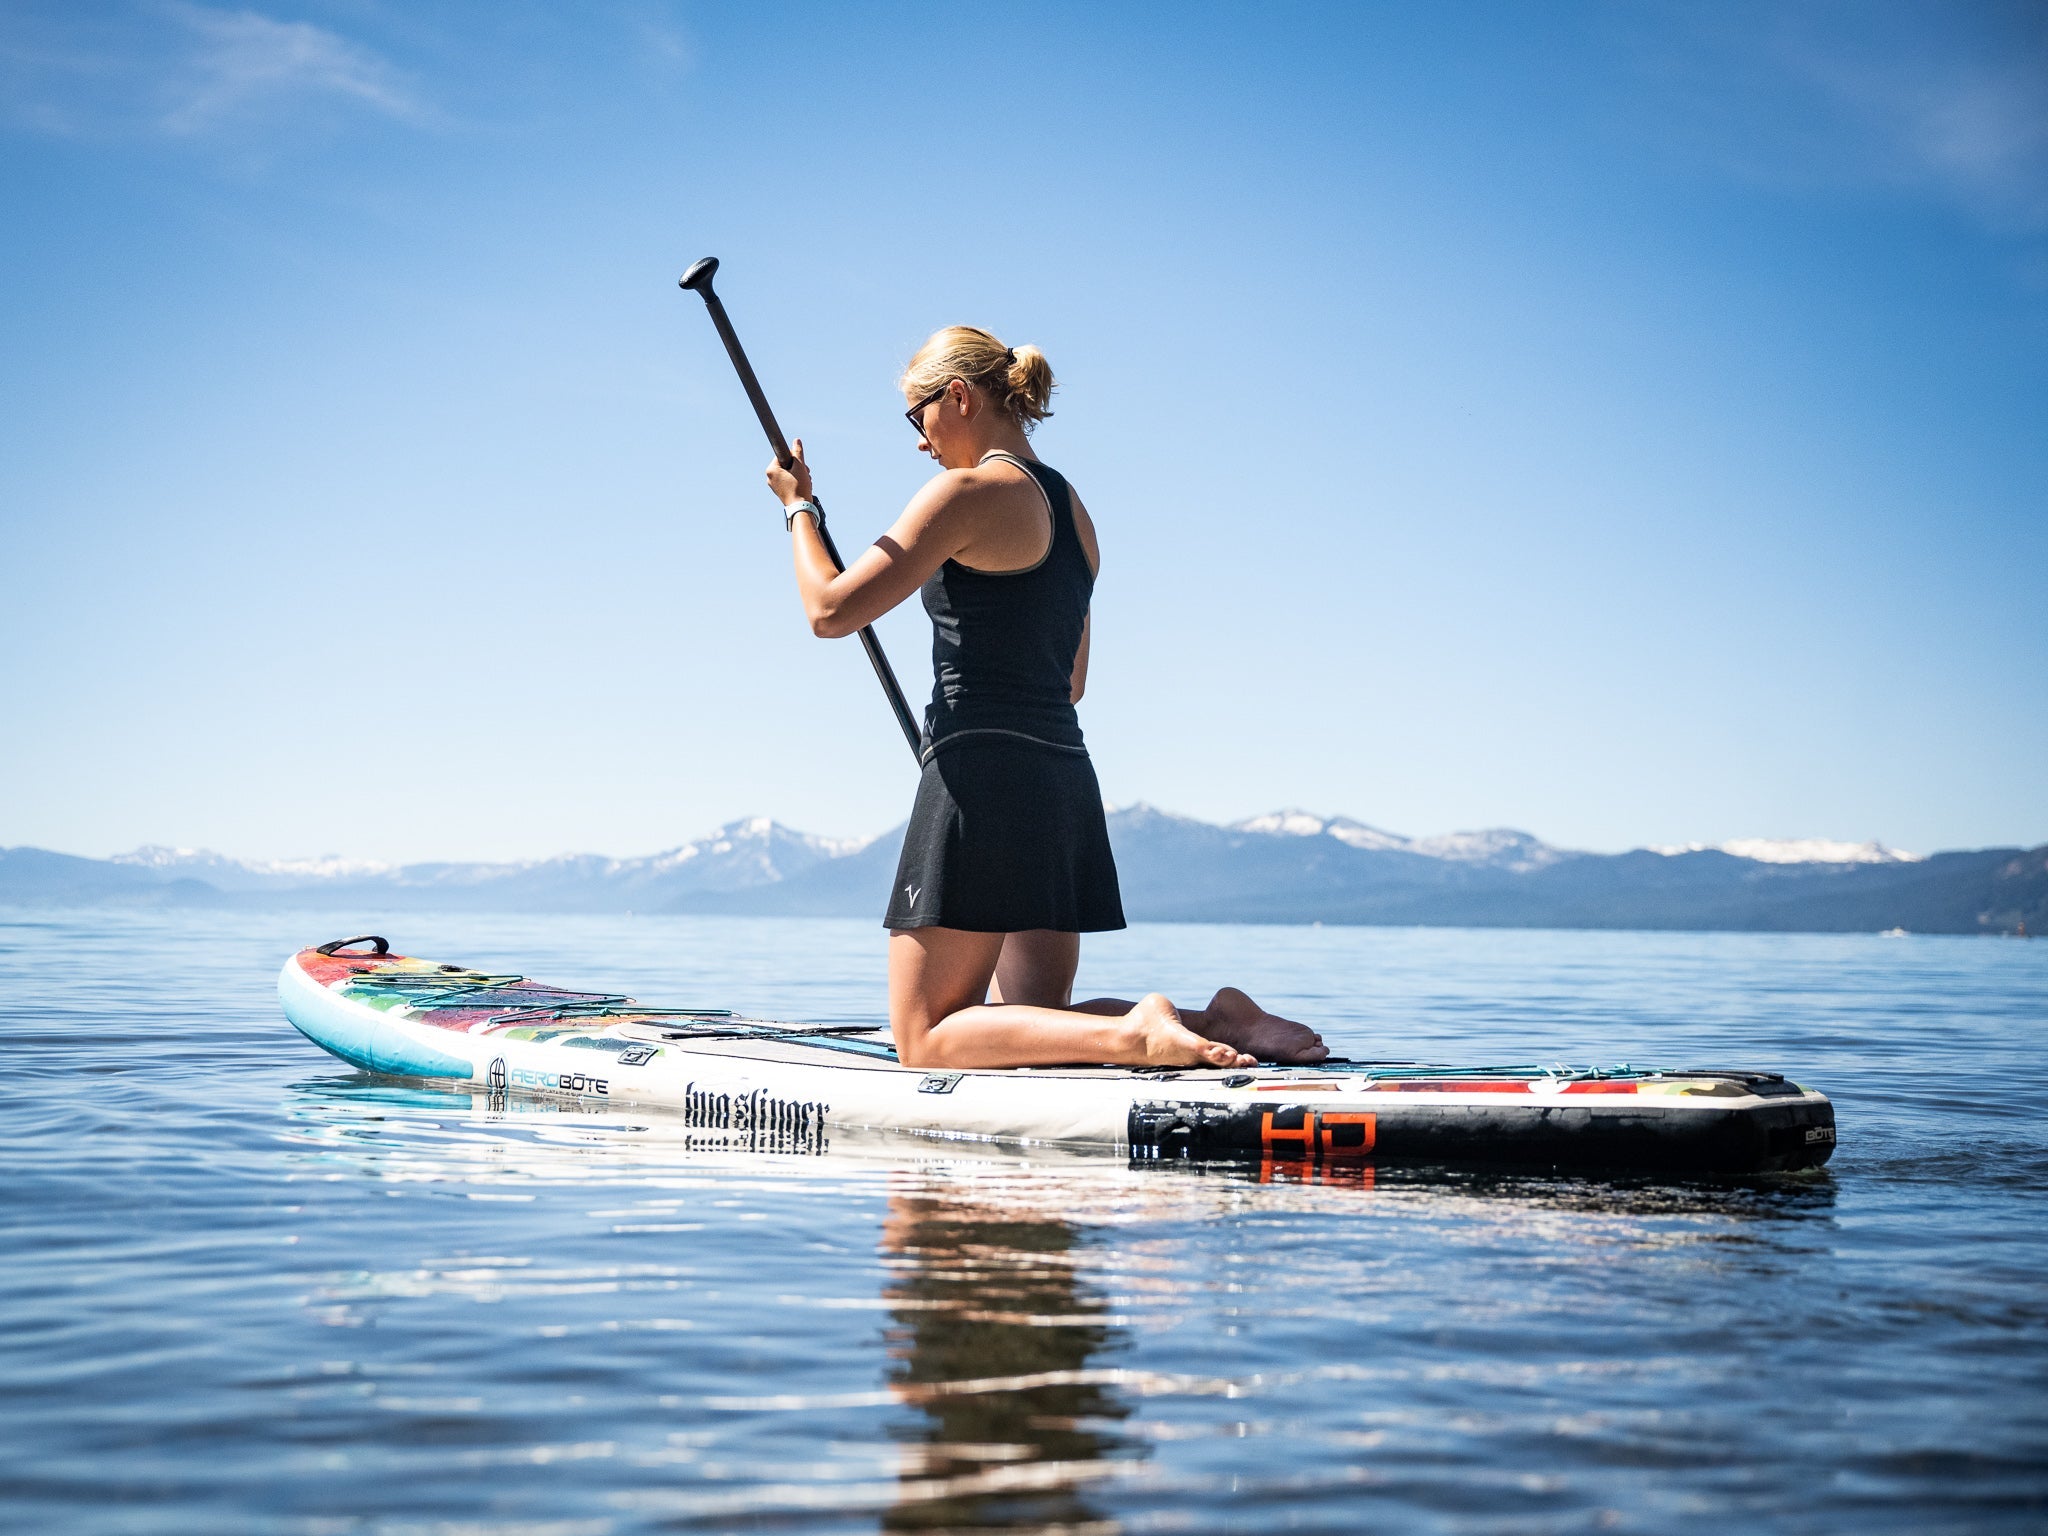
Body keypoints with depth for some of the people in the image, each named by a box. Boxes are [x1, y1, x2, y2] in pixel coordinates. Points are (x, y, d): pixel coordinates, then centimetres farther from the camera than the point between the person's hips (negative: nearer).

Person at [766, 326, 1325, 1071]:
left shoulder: (967, 492, -8)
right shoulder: (1070, 507, 18)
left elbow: (831, 611, -10)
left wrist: (799, 507, 6)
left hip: (981, 779, -8)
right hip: (1067, 779, 8)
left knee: (925, 1038, -4)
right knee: (1037, 1020, 17)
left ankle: (1133, 1035, -25)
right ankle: (1215, 1020, -4)